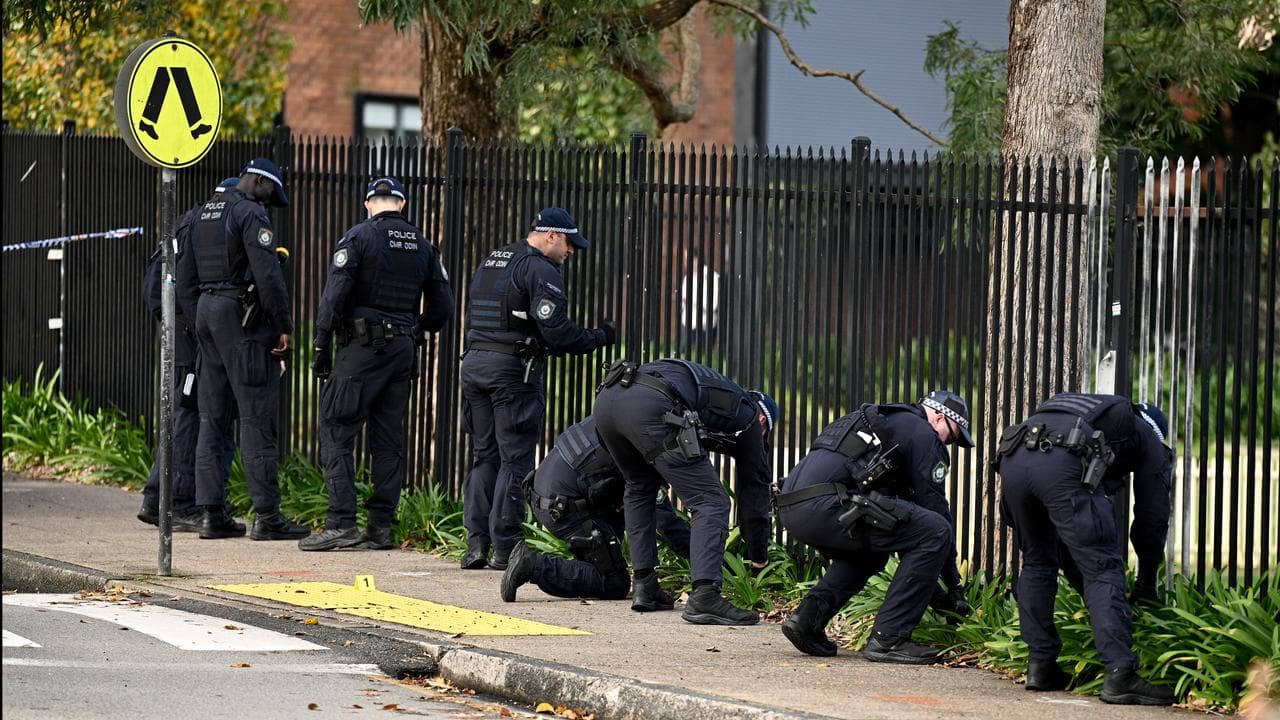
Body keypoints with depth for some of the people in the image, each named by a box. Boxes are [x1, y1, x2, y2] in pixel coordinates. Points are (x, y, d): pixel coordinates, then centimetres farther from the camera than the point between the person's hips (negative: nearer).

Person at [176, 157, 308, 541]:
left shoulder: (205, 214, 17)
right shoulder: (250, 213, -9)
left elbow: (185, 279, 20)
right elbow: (267, 274, -18)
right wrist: (283, 327, -14)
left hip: (206, 310, 8)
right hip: (241, 315, -8)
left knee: (214, 418, 10)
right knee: (258, 417, -7)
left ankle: (211, 513, 8)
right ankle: (266, 515, -9)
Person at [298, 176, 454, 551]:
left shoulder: (358, 238, -7)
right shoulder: (423, 246, 10)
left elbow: (335, 295, -14)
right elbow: (442, 307, 12)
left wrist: (321, 347, -9)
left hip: (362, 349, -5)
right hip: (403, 351, 6)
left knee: (336, 433, -4)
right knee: (389, 440, 10)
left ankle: (342, 523, -13)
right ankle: (381, 525, 9)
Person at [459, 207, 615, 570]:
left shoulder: (491, 262, 18)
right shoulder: (540, 270, -10)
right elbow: (557, 331, -17)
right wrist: (598, 337, -1)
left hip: (474, 363, 8)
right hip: (514, 368, -8)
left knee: (484, 455, 12)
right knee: (515, 459, -2)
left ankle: (477, 542, 7)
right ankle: (504, 547, -3)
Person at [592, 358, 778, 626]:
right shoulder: (749, 416, 25)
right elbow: (754, 489, 29)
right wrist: (759, 557, 40)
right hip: (651, 408, -7)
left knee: (639, 488, 31)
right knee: (711, 502, 1)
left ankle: (644, 586, 27)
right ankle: (704, 597, -12)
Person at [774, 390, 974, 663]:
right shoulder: (922, 434, 8)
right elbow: (934, 506, 5)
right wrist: (954, 586, 13)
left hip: (791, 507, 10)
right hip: (824, 505, -9)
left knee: (869, 552, 35)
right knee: (936, 533, -5)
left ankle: (807, 618, 13)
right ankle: (888, 639, -5)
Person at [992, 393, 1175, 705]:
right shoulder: (1147, 434, 29)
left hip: (1012, 458, 6)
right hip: (1063, 465, -6)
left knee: (1036, 563, 24)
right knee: (1103, 569, -2)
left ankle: (1040, 666, 22)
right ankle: (1120, 675, -11)